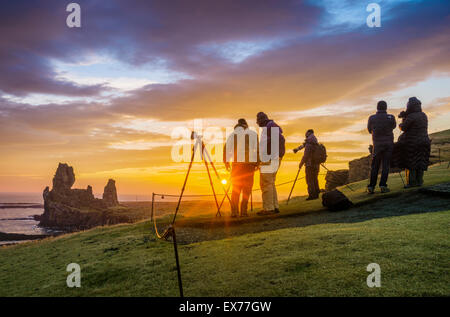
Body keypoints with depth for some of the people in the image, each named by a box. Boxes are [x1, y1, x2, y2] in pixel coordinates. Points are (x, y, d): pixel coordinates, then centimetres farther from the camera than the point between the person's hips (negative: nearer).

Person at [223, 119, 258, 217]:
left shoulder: (233, 134, 11)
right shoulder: (253, 134, 9)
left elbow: (227, 148, 0)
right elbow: (257, 149, -1)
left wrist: (226, 162, 6)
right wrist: (257, 162, 2)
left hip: (236, 163, 1)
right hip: (249, 164, -1)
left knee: (236, 188, 9)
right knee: (247, 188, 6)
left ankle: (234, 211, 2)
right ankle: (243, 211, 1)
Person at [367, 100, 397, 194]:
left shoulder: (371, 118, -4)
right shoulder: (391, 118, -6)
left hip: (377, 145, 1)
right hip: (388, 144, -1)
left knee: (374, 166, 7)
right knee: (385, 165, 2)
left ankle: (371, 187, 2)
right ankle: (383, 185, -8)